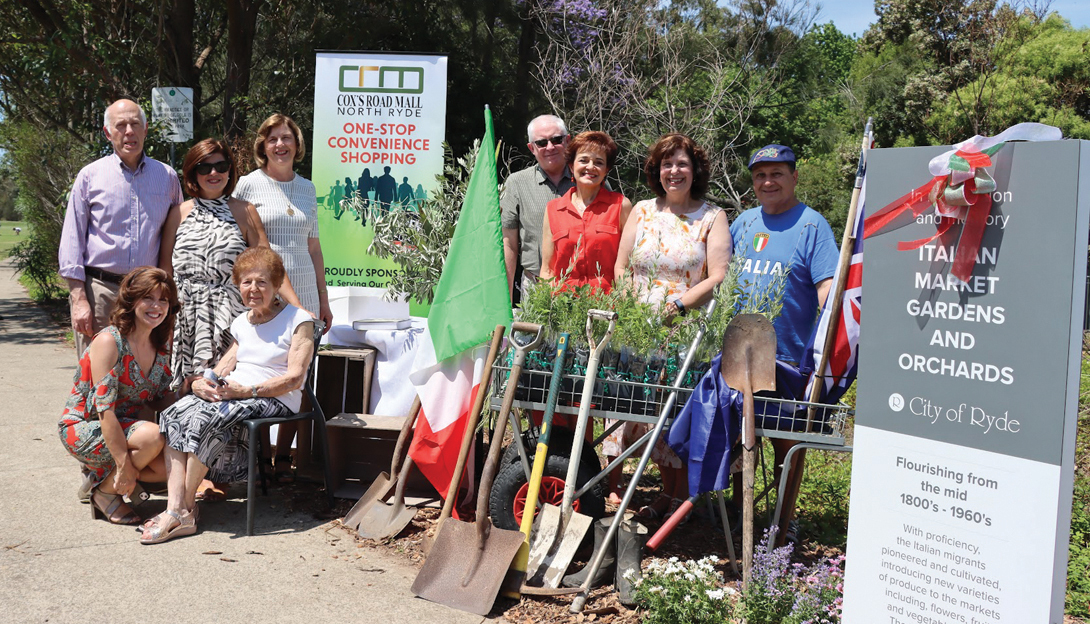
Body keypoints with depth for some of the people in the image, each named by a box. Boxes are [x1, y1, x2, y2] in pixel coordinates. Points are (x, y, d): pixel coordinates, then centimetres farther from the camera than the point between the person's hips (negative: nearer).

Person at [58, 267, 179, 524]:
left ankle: (103, 473, 6)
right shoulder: (109, 342, -19)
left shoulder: (161, 346, 3)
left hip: (127, 427, 7)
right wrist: (124, 463, -27)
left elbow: (161, 400, 6)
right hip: (83, 428, -7)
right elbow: (104, 408, -24)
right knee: (152, 436, -32)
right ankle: (104, 490, -8)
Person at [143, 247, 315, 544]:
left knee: (204, 419, -32)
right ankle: (175, 509, -29)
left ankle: (186, 508, -18)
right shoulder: (242, 322, 22)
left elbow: (295, 377, -11)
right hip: (232, 395, 7)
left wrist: (247, 391, -20)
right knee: (174, 415, -21)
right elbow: (224, 366, 16)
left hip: (274, 401, -7)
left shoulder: (298, 320, -2)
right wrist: (200, 383, -8)